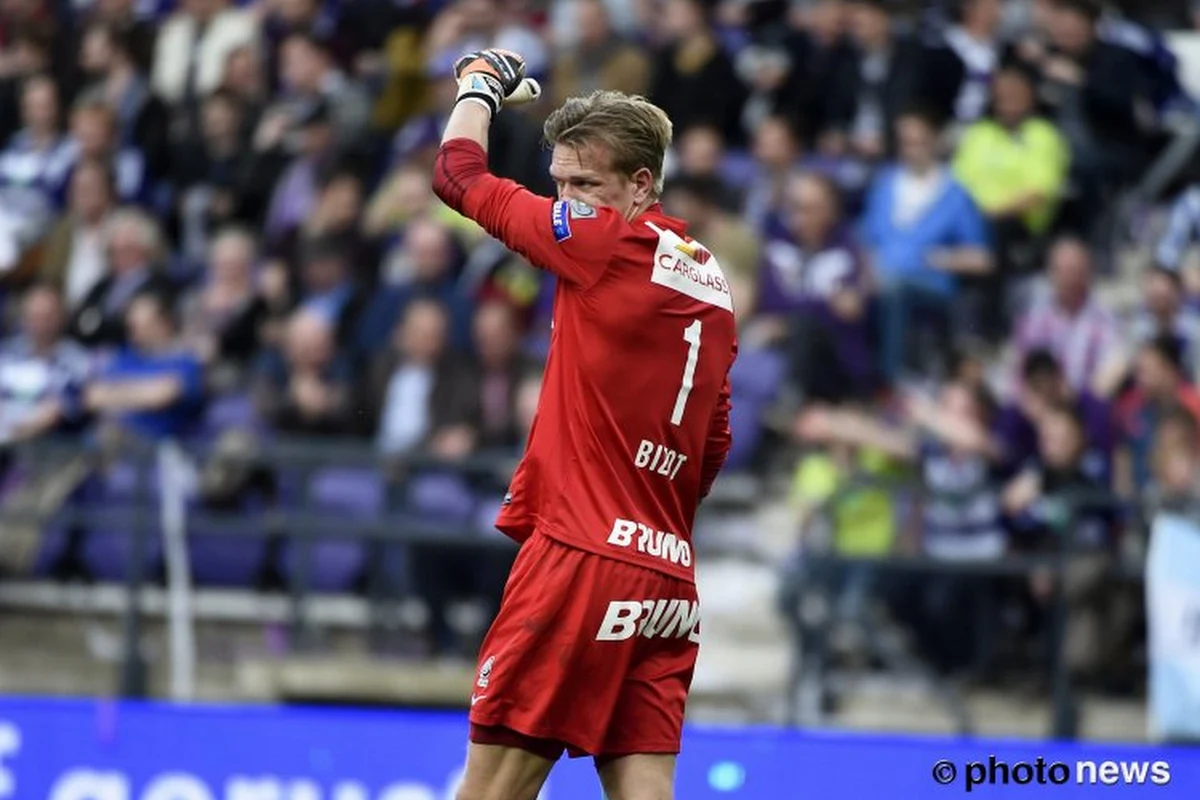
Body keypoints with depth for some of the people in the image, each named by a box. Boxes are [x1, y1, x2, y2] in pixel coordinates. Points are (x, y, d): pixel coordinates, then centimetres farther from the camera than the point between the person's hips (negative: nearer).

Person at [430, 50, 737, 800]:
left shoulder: (610, 244, -8)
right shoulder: (709, 280, 15)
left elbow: (460, 175, 2)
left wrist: (482, 83, 19)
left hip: (582, 563, -8)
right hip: (669, 582, 8)